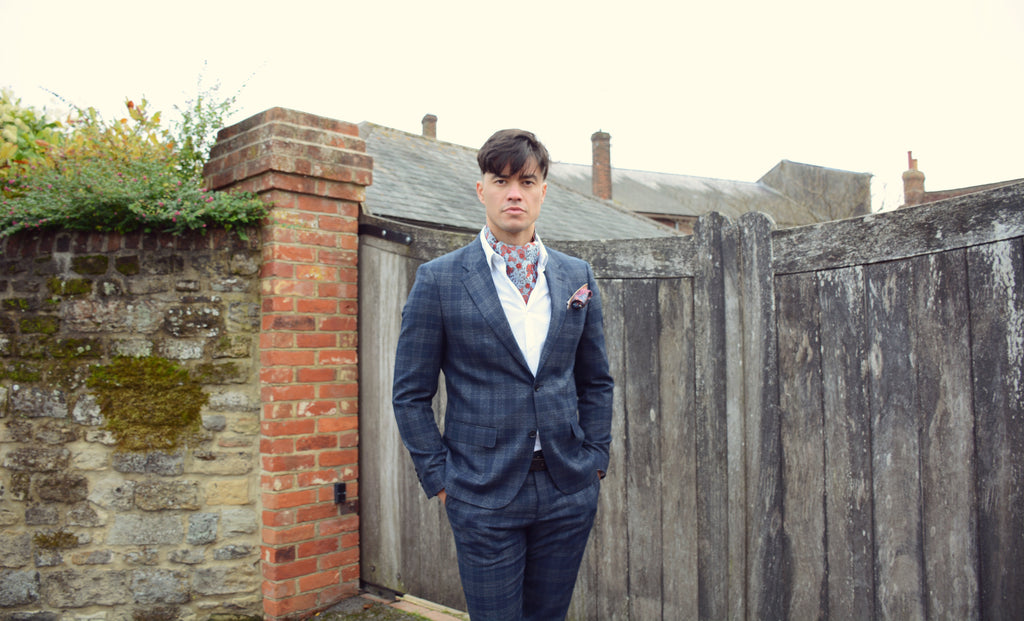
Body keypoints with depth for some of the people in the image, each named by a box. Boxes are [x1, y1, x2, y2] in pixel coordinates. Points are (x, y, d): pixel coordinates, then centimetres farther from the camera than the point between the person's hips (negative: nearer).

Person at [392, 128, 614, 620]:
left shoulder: (577, 277, 7)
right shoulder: (438, 280, -4)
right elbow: (411, 394, -2)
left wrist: (596, 459, 7)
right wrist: (439, 479, -5)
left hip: (568, 491, 4)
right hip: (484, 495, -3)